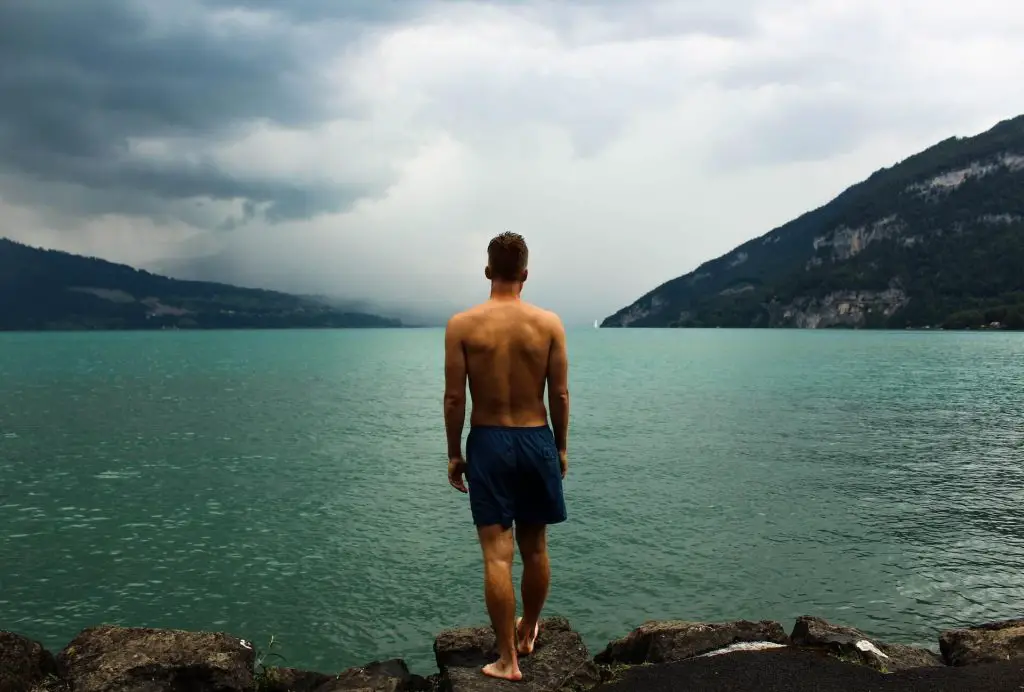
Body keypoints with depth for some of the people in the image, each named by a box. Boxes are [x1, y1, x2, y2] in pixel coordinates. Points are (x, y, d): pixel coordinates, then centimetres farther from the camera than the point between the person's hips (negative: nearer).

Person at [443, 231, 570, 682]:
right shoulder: (549, 323, -5)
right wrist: (561, 447, 10)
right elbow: (560, 395, -2)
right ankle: (527, 633, 37)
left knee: (497, 554, 2)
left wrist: (454, 453, 4)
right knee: (534, 548, 17)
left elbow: (454, 398, -6)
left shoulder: (462, 325, -7)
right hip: (536, 440, 2)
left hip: (488, 442, -2)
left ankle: (507, 660, 6)